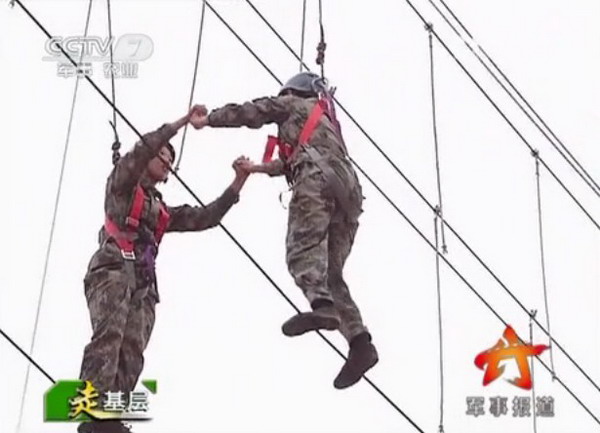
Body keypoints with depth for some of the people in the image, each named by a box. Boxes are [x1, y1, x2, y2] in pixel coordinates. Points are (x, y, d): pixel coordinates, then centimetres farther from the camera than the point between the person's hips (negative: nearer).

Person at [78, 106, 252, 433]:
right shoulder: (122, 184, 19)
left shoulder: (162, 211, 34)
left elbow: (204, 218, 27)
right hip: (113, 269, -6)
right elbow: (142, 148, 2)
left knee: (132, 351, -14)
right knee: (109, 335, -27)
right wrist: (184, 121, 3)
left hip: (142, 283, 6)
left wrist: (237, 185, 21)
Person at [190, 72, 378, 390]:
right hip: (347, 188, 7)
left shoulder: (294, 105, 24)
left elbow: (249, 112, 20)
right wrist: (260, 168, 61)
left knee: (302, 247, -24)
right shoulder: (327, 121, 44)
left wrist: (207, 119, 32)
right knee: (332, 272, 1)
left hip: (317, 179, -7)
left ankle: (321, 307, -53)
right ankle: (359, 341, -17)